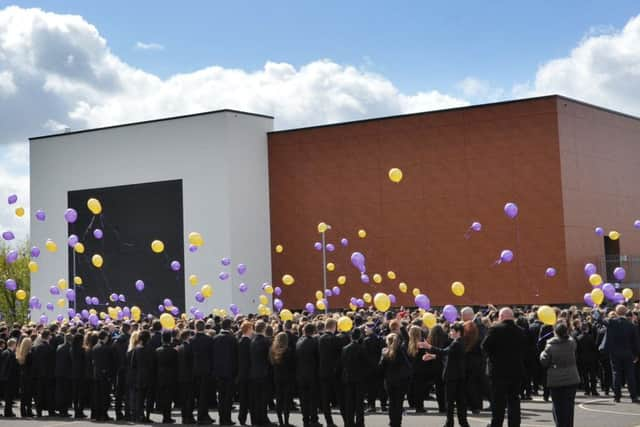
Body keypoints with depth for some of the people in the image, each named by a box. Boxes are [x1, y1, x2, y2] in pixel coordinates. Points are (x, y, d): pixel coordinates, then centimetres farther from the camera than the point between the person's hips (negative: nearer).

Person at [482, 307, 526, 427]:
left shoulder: (495, 329, -10)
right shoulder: (520, 331, 2)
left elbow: (485, 346, -13)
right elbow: (525, 349, 4)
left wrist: (492, 357, 3)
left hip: (499, 371, -3)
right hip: (517, 371, 4)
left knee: (498, 401, 4)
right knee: (514, 401, 10)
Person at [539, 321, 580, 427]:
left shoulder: (550, 346, -12)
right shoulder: (572, 343, -6)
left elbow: (544, 362, -7)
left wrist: (542, 353, 11)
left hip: (555, 381, -2)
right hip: (571, 379, 2)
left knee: (558, 407, 4)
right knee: (569, 406, 10)